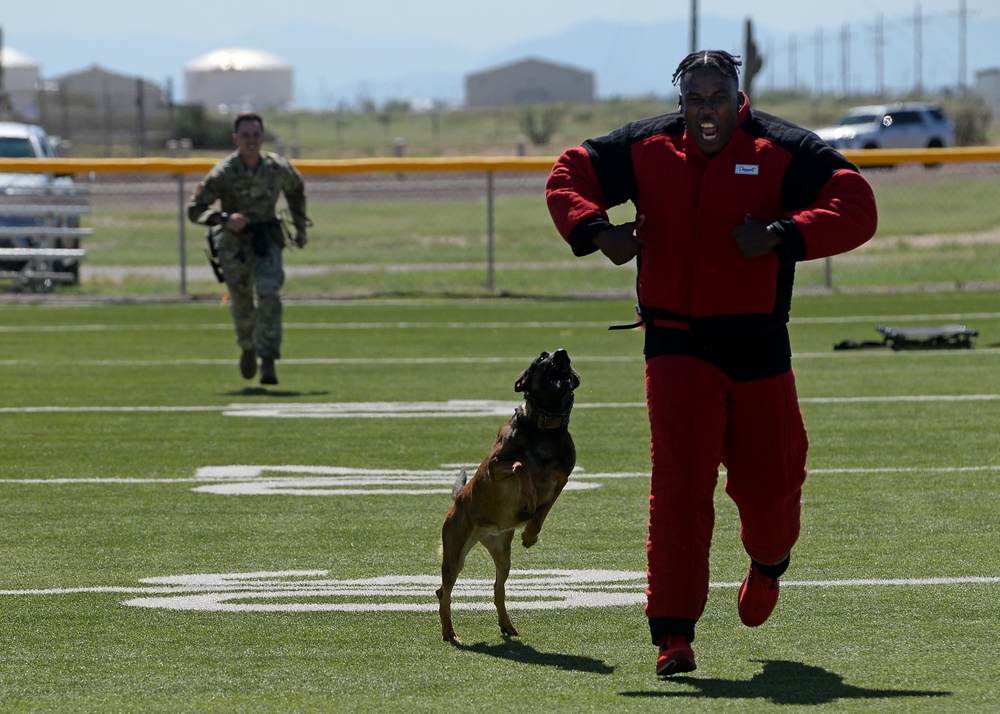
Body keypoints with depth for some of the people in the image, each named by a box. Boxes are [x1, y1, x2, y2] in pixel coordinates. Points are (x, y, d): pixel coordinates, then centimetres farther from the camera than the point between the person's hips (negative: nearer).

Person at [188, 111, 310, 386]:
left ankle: (268, 363, -22)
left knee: (269, 295, -21)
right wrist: (224, 219, -37)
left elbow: (296, 188, 14)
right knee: (242, 303, 12)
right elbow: (194, 209, -20)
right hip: (233, 245, -1)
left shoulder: (278, 167, -9)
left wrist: (301, 227, 14)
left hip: (266, 241, 1)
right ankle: (248, 348, 44)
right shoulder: (224, 173, -18)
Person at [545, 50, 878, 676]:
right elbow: (569, 176, 12)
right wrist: (597, 232, -8)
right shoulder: (646, 149, 3)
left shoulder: (784, 151, -3)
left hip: (760, 347, 0)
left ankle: (769, 562, 49)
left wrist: (782, 236, -23)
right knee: (679, 484, -13)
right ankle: (674, 634, -12)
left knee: (768, 480, 12)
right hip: (676, 341, 0)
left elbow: (857, 208, -9)